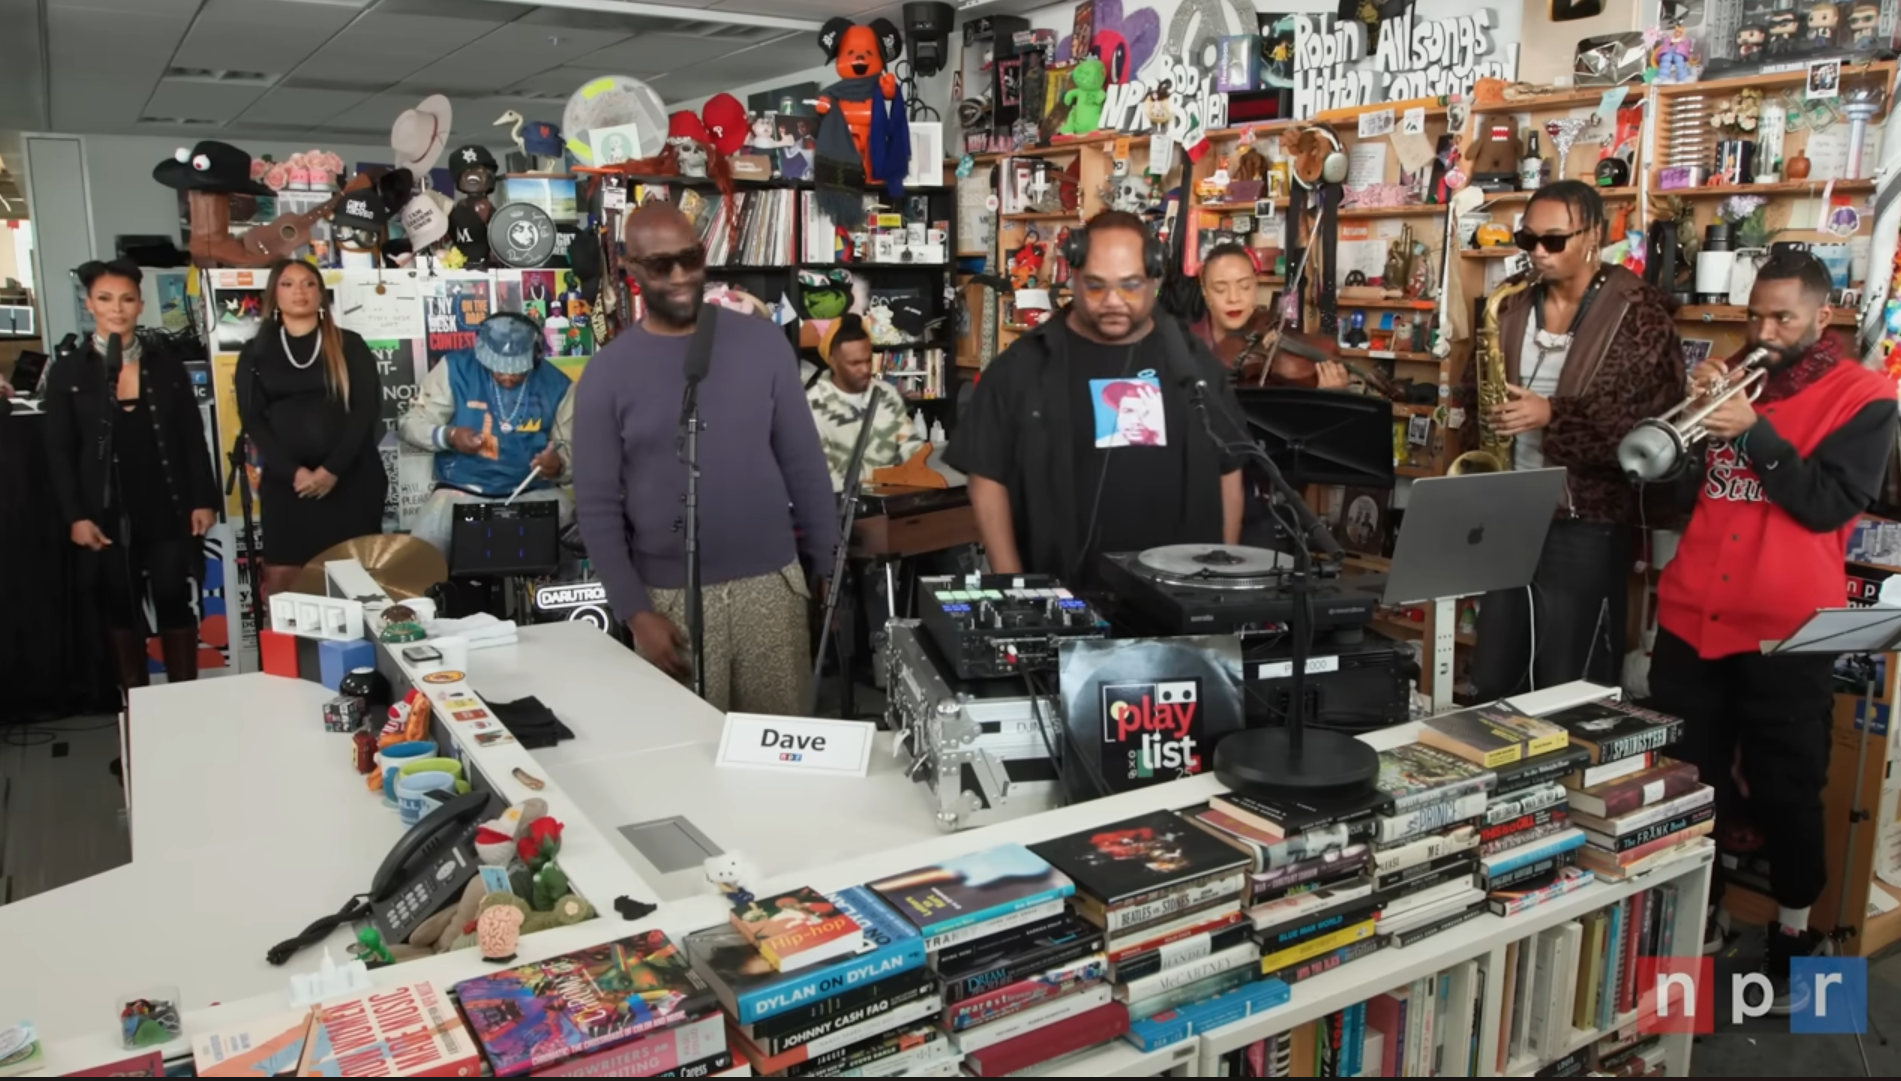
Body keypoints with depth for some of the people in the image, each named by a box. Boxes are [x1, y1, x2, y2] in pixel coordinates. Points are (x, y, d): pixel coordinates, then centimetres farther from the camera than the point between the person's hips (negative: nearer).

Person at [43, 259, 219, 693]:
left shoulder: (166, 359, 4)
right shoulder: (68, 370, 1)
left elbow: (192, 434, 4)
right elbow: (59, 452, 1)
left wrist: (204, 498, -2)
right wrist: (74, 516, -7)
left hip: (167, 507, 0)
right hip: (108, 512, 0)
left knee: (174, 601, 3)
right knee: (120, 608, 7)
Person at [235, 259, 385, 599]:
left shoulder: (349, 345, 7)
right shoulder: (256, 352, 11)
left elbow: (367, 409, -1)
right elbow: (252, 418, 3)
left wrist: (333, 469, -12)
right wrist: (292, 472, -11)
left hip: (350, 477, -1)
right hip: (285, 480, 1)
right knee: (281, 578, -6)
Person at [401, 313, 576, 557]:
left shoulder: (556, 384, 0)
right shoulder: (455, 368, -4)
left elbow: (572, 449, 6)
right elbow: (412, 424, 1)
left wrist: (558, 465, -19)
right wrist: (448, 436, -21)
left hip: (533, 492, 1)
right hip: (462, 491, 0)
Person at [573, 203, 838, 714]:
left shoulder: (763, 342, 0)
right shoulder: (607, 373, -3)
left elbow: (803, 462, 4)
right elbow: (597, 505, -2)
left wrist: (830, 568, 4)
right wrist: (634, 611, -9)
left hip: (771, 583, 1)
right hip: (670, 596, -1)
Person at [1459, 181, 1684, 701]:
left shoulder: (1637, 310, -7)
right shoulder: (1513, 309, 10)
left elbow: (1653, 416, -15)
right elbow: (1476, 394, 19)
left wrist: (1552, 415, -22)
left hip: (1586, 521, -5)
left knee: (1570, 689, 4)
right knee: (1492, 683, 13)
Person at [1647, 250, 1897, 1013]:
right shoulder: (1731, 380, 13)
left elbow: (1831, 504, -13)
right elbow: (1673, 493, 7)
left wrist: (1753, 432, -20)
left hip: (1786, 633, -4)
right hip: (1690, 619, 4)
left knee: (1787, 794, 7)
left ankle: (1794, 935, 24)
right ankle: (1696, 920, 25)